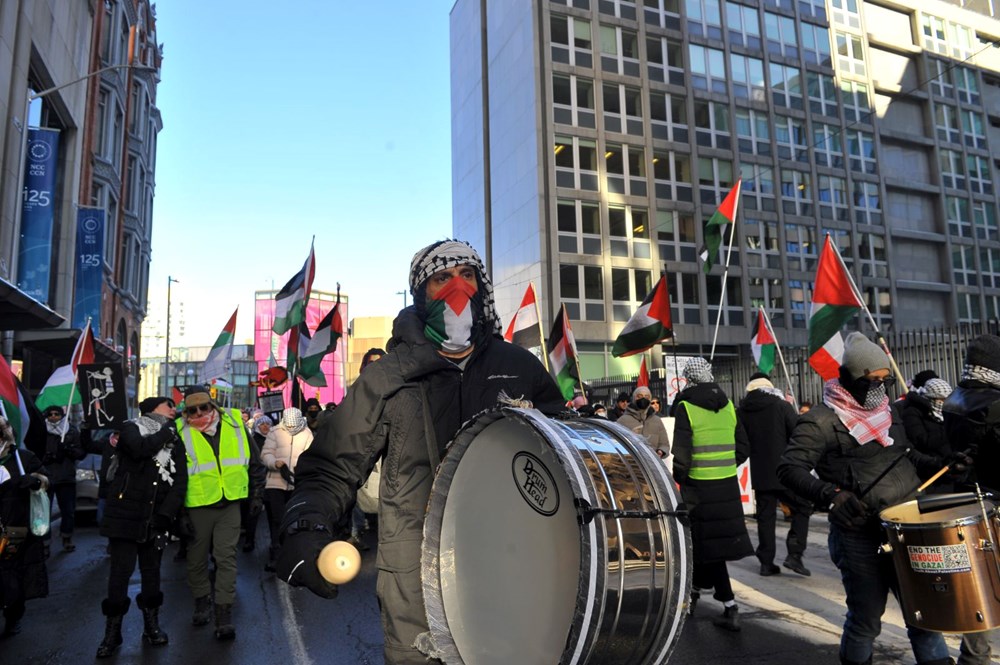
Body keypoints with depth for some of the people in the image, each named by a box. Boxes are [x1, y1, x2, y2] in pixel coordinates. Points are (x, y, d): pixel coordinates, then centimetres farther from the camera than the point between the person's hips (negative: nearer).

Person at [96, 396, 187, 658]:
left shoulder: (174, 441, 10)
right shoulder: (131, 428, 1)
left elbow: (180, 481, 1)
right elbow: (141, 448, -24)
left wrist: (165, 513, -10)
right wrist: (168, 430, -10)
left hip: (155, 517, 3)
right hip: (125, 513, -3)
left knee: (152, 571, 9)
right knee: (120, 571, -1)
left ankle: (151, 625, 21)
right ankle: (112, 630, 11)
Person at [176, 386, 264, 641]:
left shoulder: (235, 424, 0)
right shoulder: (180, 433, -5)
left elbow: (254, 463, 8)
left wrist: (256, 495, 8)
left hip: (230, 503, 0)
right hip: (197, 505, 0)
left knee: (226, 557, 1)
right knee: (197, 558, 13)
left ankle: (224, 613, 9)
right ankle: (202, 601, 35)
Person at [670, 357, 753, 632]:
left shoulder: (686, 407, -11)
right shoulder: (728, 405, 6)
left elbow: (681, 454, -15)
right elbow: (743, 447, 10)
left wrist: (680, 478, 0)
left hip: (699, 486, -5)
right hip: (728, 485, 6)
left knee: (708, 545, 5)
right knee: (718, 538, 15)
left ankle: (730, 607, 12)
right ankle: (696, 590, 26)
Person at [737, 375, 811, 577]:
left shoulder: (741, 412, 2)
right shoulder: (781, 406, -7)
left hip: (759, 475, 3)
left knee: (765, 516, 10)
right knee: (802, 508, 11)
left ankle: (766, 562, 10)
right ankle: (794, 554, 0)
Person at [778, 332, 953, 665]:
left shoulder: (885, 410, 12)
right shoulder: (822, 421, -13)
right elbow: (789, 468, -19)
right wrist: (831, 494, -30)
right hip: (861, 536, -6)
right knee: (866, 619, 7)